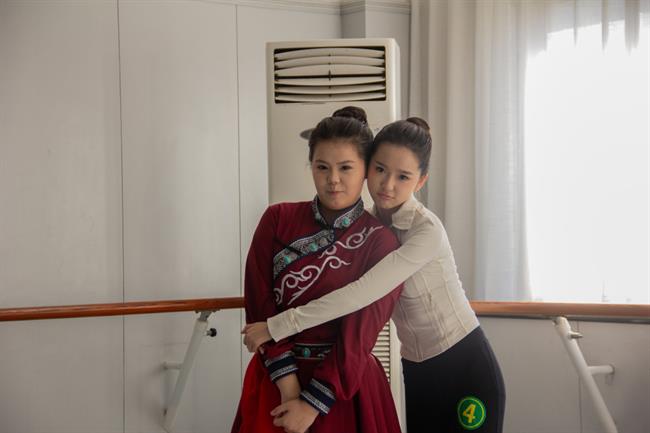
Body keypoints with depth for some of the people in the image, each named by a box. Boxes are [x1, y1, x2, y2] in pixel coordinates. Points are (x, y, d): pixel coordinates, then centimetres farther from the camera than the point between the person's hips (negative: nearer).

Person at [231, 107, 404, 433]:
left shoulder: (380, 242, -7)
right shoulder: (278, 220, -1)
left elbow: (359, 335, -10)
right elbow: (261, 305, -7)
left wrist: (313, 405, -15)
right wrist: (289, 386, -15)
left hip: (344, 383, -1)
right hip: (275, 375, 2)